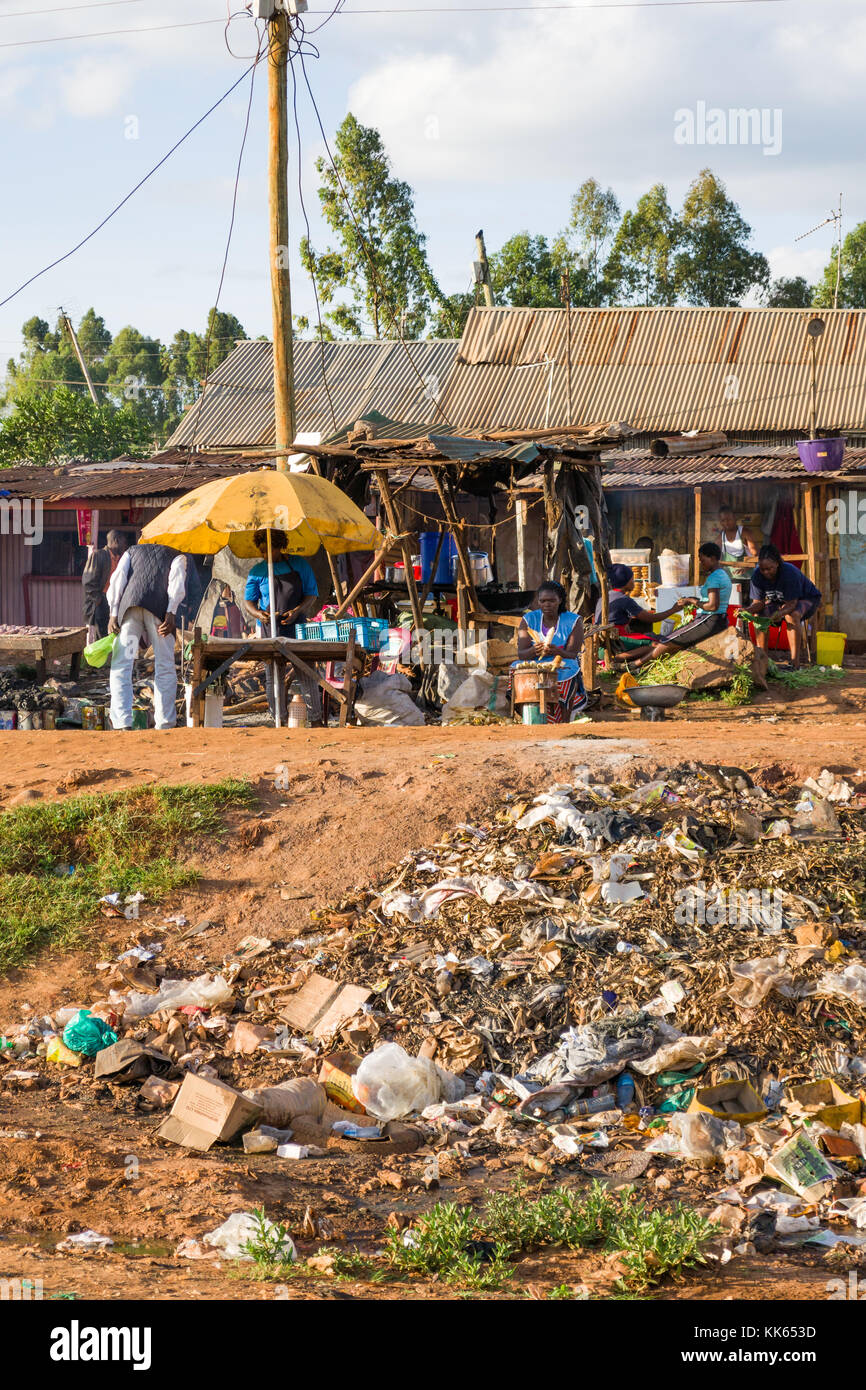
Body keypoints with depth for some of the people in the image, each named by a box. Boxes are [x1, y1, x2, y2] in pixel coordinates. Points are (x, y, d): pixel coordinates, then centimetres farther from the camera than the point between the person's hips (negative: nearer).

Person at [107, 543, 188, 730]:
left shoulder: (132, 551, 32)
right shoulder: (177, 555, 28)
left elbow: (118, 578, 15)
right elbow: (177, 580, 7)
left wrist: (113, 613, 6)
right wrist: (171, 613, -4)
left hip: (130, 602, 1)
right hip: (159, 604, -1)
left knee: (121, 666, -1)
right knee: (165, 668, 7)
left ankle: (122, 723, -15)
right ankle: (165, 725, 6)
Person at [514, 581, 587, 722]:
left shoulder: (573, 621, -1)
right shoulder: (529, 620, 4)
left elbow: (572, 655, -9)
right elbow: (521, 654, -4)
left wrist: (557, 651, -32)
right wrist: (534, 650, -28)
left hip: (563, 668, -2)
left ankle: (563, 724, -33)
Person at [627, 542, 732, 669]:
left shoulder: (713, 578, -17)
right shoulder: (723, 575, 16)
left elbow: (713, 606, -25)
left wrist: (690, 601, -13)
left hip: (710, 621, -10)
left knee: (669, 643, -5)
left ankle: (636, 664, 0)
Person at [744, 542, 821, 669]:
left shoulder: (790, 572, -35)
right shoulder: (757, 574, -20)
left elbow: (791, 604, -34)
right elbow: (758, 603, -15)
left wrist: (780, 613, -56)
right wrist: (747, 610, -37)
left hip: (807, 598, -5)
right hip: (778, 601, 5)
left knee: (792, 615, -37)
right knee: (758, 614, -21)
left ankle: (795, 662, -36)